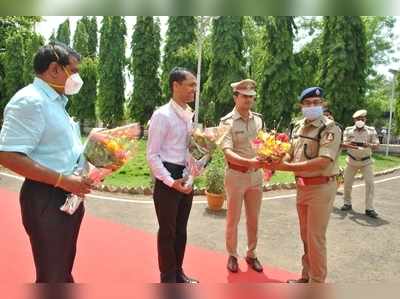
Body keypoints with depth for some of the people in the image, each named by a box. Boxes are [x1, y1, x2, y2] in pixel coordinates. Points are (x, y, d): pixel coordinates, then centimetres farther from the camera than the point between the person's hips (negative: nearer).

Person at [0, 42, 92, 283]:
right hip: (46, 198, -9)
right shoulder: (29, 100, -17)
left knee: (64, 267, 25)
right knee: (52, 275, 6)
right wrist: (63, 180, -25)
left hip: (69, 196, 10)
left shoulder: (56, 101, 14)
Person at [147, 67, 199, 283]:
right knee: (167, 231, 7)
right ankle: (168, 278, 25)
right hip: (168, 178, -7)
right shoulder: (162, 115, -13)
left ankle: (178, 272, 36)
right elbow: (152, 155, -15)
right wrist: (170, 181, -20)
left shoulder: (191, 116, 8)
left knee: (181, 229, 18)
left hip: (187, 176, 7)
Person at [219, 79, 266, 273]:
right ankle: (232, 255, 28)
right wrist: (249, 162, -37)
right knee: (233, 219, 9)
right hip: (236, 175, -4)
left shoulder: (258, 120, 5)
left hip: (256, 175, 5)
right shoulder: (227, 122, -11)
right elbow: (228, 152, -22)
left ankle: (251, 254, 33)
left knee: (253, 219, 15)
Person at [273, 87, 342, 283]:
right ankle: (306, 276, 34)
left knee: (316, 238, 2)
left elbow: (322, 162, -26)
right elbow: (292, 155, 14)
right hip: (301, 186, 7)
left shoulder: (330, 129, -14)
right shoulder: (298, 127, 9)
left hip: (321, 188, -7)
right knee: (305, 235, 18)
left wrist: (287, 167, -27)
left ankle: (317, 283, 19)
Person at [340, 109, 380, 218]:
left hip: (366, 161, -1)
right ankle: (347, 203, 24)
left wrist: (369, 145, -29)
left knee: (370, 183, -7)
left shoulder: (371, 130, -3)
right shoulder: (348, 130, -2)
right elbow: (344, 144, -9)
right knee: (347, 183, 6)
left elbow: (377, 145, -7)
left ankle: (369, 208, -1)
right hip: (352, 161, 1)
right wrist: (349, 143, -32)